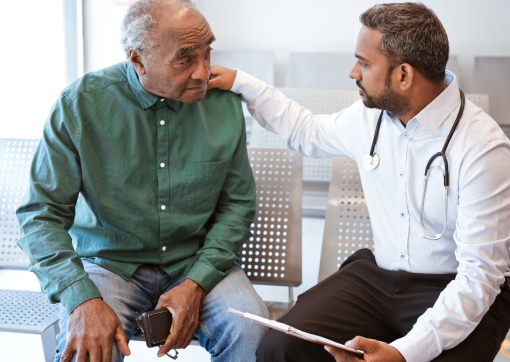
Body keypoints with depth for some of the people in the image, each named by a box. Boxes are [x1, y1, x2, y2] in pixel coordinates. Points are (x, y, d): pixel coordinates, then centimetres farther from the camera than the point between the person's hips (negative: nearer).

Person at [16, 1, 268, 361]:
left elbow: (238, 204, 2)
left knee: (251, 331, -25)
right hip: (110, 261, -1)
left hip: (198, 261, 2)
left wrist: (196, 284, -13)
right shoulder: (80, 104, -11)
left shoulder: (224, 104, -5)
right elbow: (42, 214, -10)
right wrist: (83, 298, -25)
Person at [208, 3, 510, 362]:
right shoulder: (371, 114, 0)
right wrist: (240, 83, 19)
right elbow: (309, 133, 23)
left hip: (454, 291, -4)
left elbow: (479, 275, -22)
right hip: (378, 274, 5)